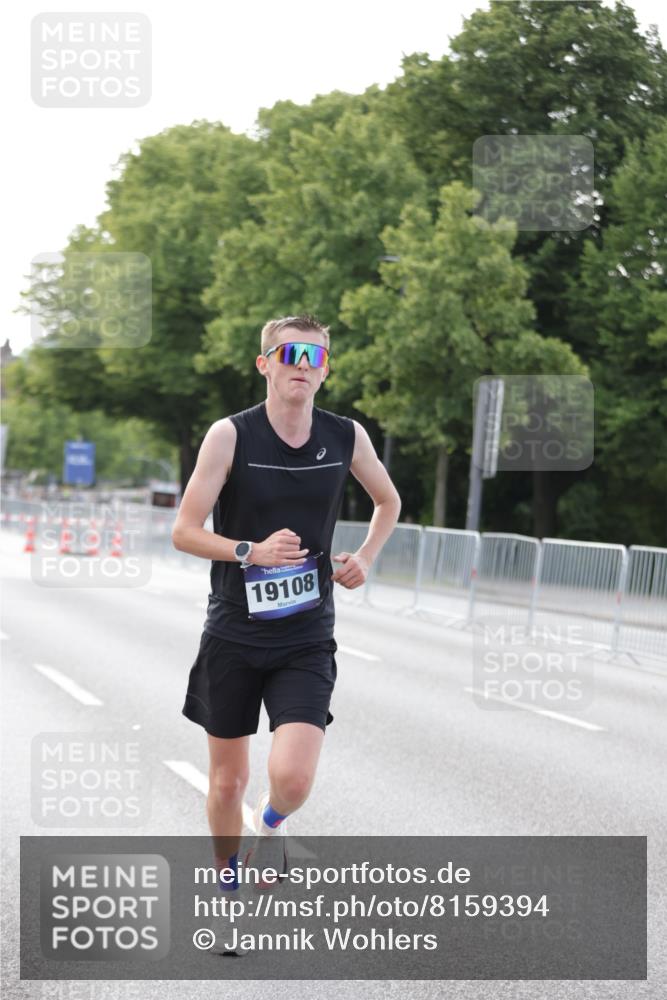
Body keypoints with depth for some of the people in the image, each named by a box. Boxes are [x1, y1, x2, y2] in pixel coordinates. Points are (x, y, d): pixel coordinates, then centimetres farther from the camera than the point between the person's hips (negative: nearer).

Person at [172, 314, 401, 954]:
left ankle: (270, 824, 20)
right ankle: (228, 884, 36)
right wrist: (250, 552, -23)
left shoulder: (348, 437, -1)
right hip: (233, 633, -1)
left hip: (306, 640, 1)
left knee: (292, 778, -17)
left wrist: (364, 558, 2)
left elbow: (388, 502, 19)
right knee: (227, 781, 10)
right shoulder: (230, 435, -9)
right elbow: (184, 531, -8)